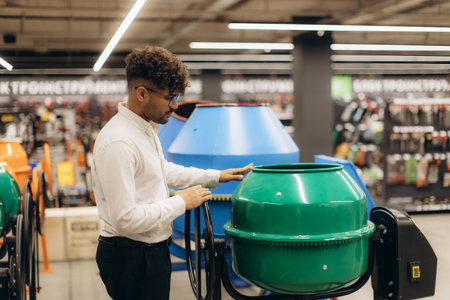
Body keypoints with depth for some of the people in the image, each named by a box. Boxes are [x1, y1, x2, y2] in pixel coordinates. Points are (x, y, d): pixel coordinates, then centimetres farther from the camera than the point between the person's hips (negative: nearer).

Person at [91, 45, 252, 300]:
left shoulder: (146, 129, 7)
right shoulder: (118, 143, -26)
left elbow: (163, 171, 25)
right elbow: (126, 218, -29)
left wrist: (215, 177, 22)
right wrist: (181, 202, -19)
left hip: (152, 249, 10)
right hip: (131, 259, -10)